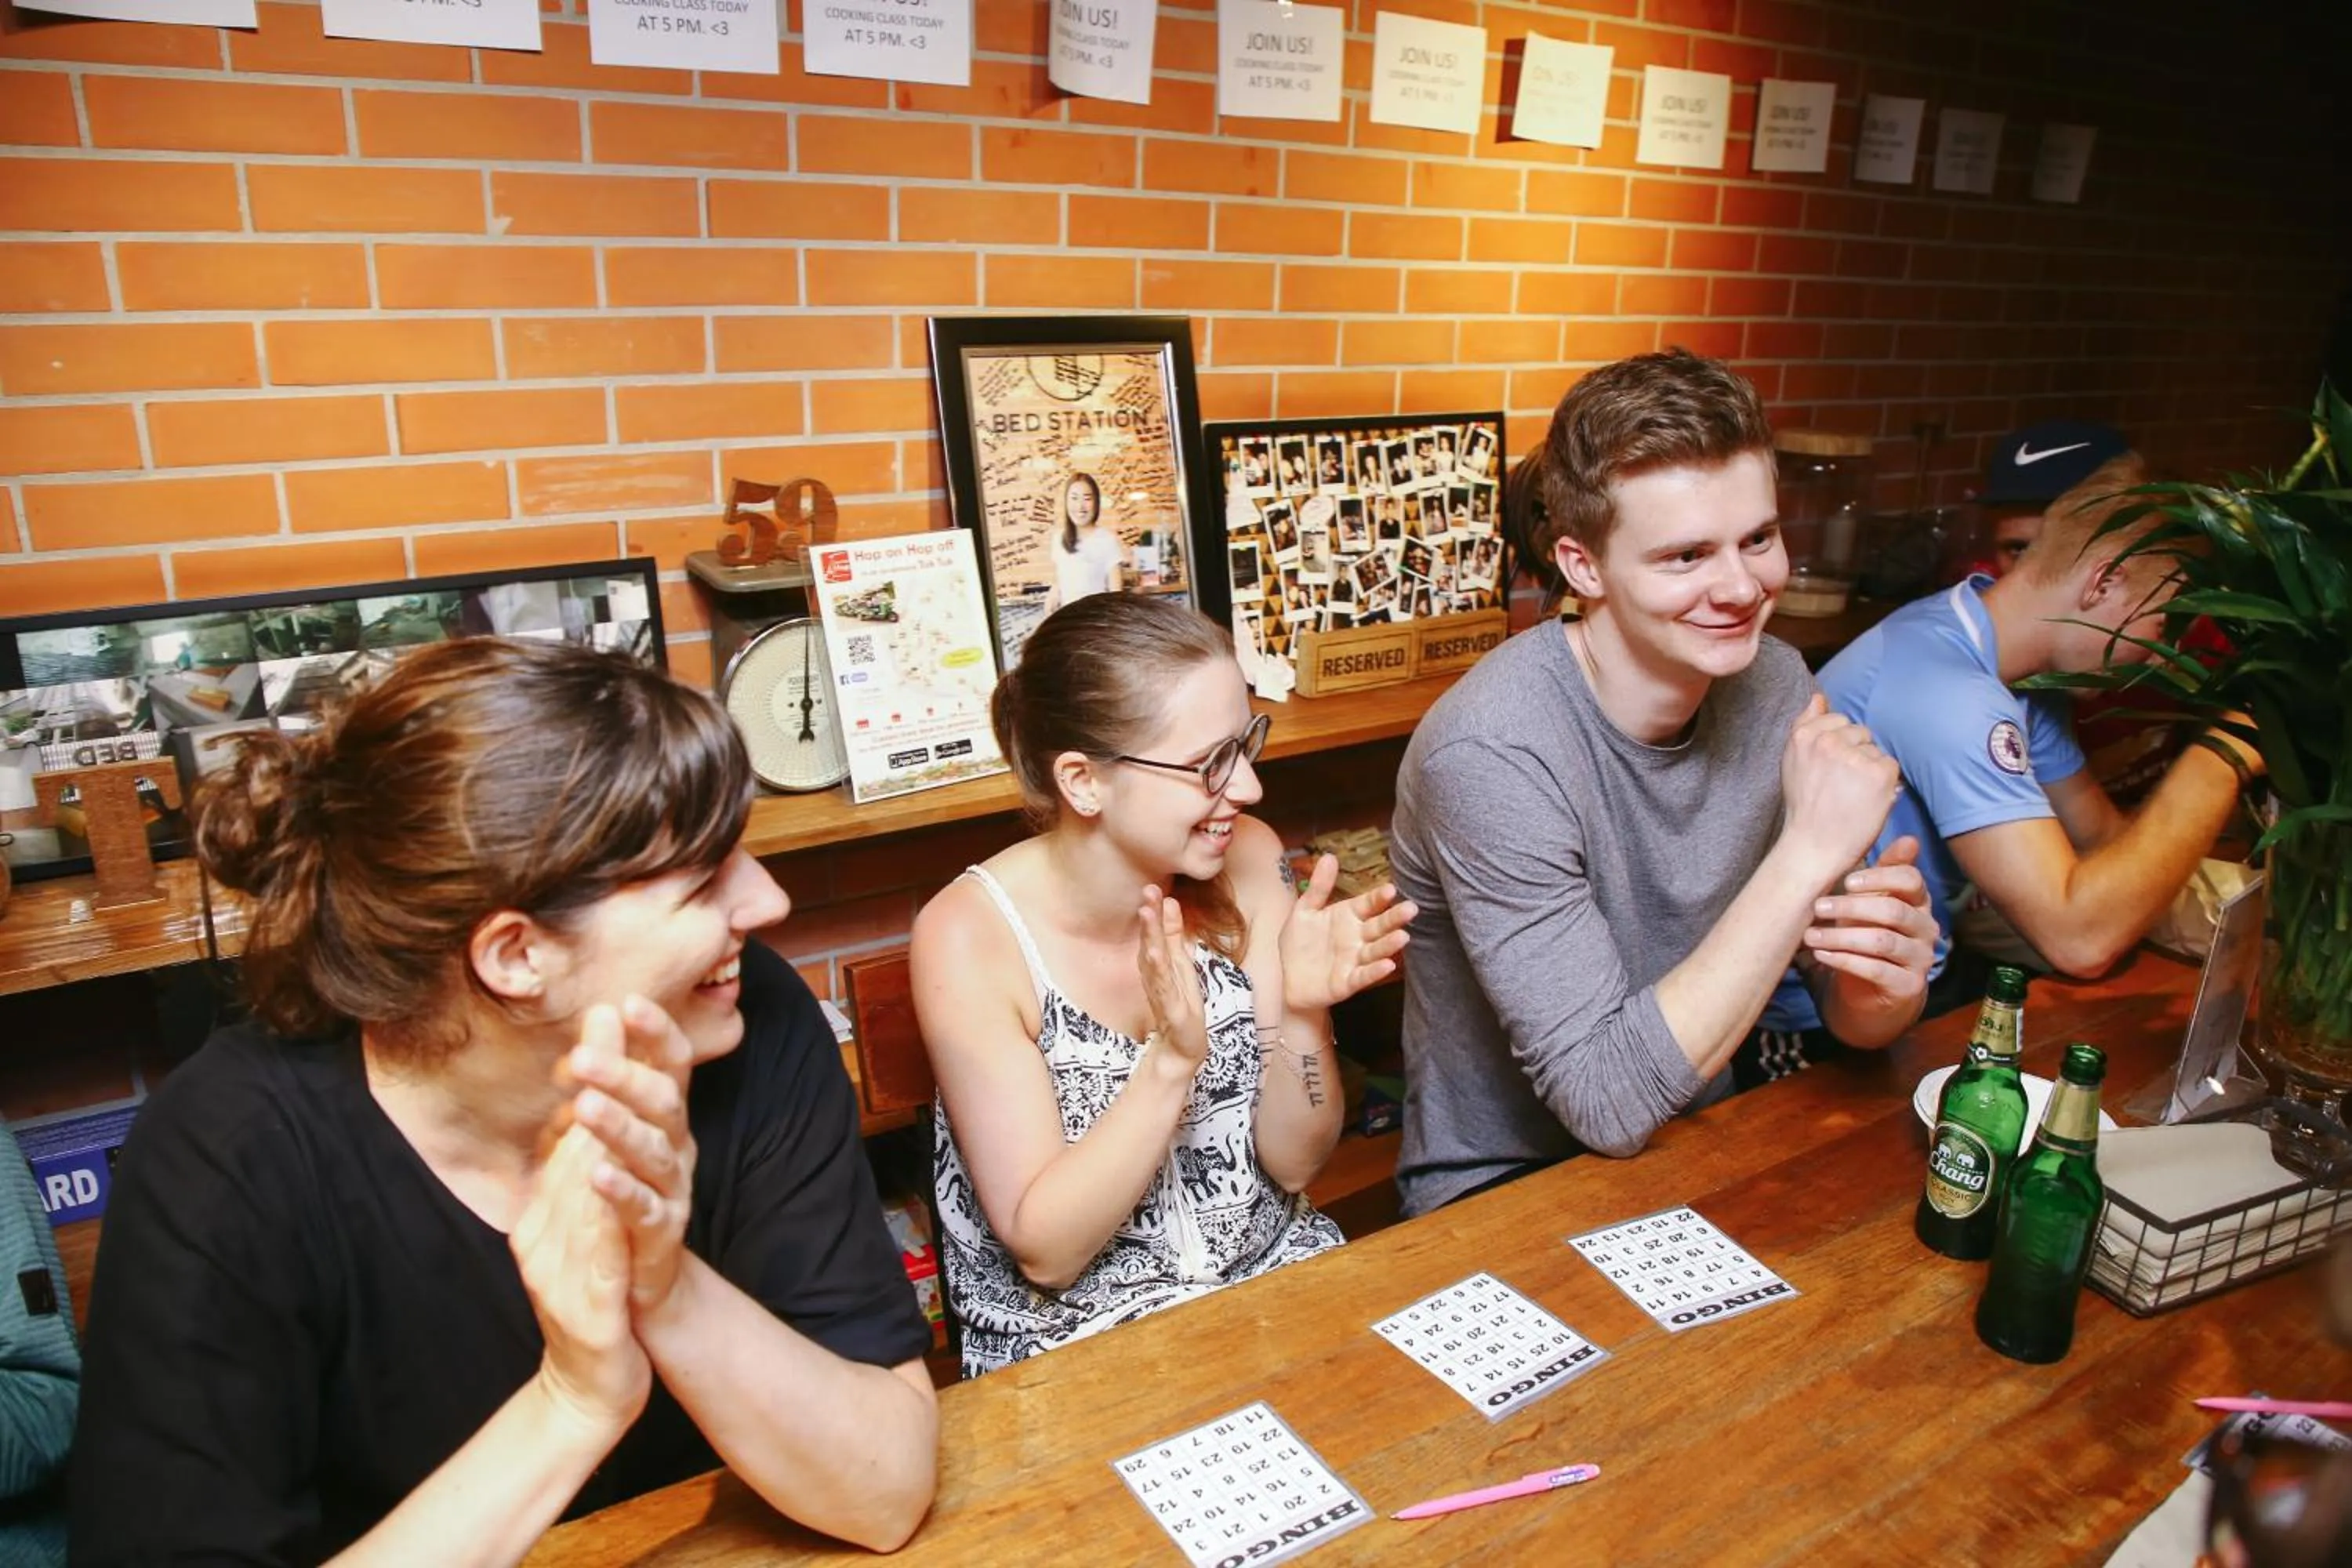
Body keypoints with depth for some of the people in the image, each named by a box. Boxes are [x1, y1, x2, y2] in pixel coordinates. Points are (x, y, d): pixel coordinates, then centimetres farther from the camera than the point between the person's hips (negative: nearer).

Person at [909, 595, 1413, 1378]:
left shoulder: (1247, 862, -10)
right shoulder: (970, 935, -20)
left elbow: (1293, 1165, -4)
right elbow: (1043, 1251, -18)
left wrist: (1303, 1011, -23)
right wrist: (1174, 1057, -31)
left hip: (1275, 1272, 4)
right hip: (1071, 1339, -3)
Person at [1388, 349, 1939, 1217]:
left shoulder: (1774, 683, -6)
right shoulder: (1492, 754, -26)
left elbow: (1850, 1015, 2)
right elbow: (1610, 1103, -25)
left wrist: (1882, 986, -22)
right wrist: (1809, 851, -28)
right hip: (1508, 1180, -6)